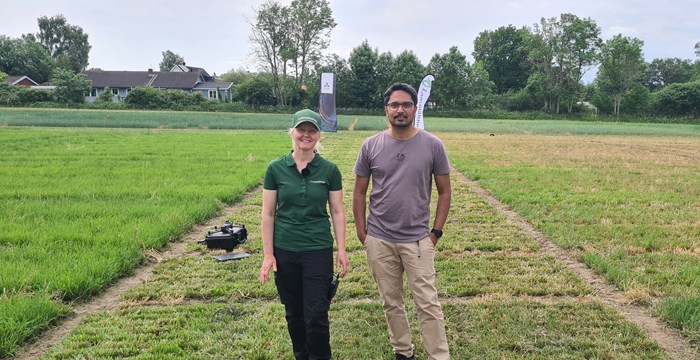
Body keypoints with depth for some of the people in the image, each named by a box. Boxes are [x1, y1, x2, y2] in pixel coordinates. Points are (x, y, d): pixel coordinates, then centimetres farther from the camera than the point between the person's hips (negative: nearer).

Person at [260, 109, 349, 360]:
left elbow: (337, 211, 2)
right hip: (285, 251, 1)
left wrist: (342, 250, -1)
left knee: (317, 315, -1)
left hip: (318, 250, -1)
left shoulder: (329, 170, -3)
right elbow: (268, 214, 0)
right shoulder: (276, 168, -3)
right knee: (293, 313, 13)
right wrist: (267, 254, -2)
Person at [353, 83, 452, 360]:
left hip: (418, 239, -2)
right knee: (391, 303, 15)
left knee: (427, 303, 0)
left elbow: (444, 191, 1)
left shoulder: (433, 145, -5)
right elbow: (359, 192, 5)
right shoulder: (371, 146, -2)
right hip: (379, 240, 2)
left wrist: (436, 232, -2)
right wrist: (361, 232, 1)